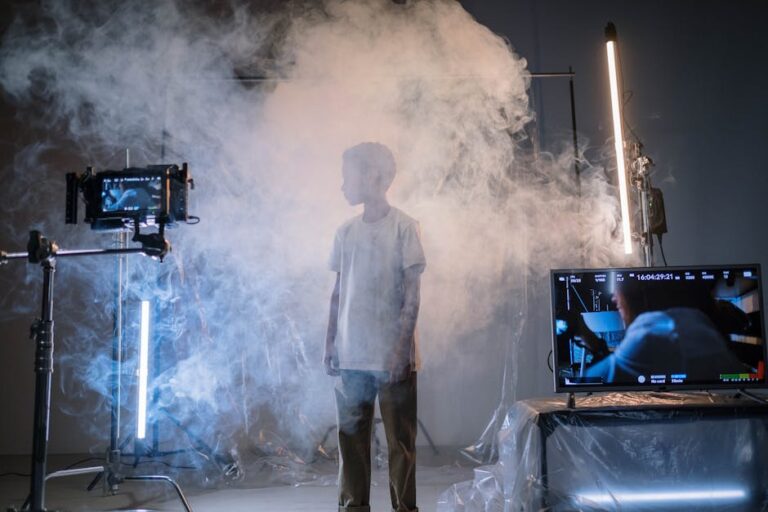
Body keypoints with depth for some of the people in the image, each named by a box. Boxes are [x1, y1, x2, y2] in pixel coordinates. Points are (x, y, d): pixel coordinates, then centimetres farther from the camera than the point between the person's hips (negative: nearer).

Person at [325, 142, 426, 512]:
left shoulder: (403, 227, -3)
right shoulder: (346, 232, 12)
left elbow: (412, 293, -6)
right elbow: (338, 293, 14)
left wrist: (401, 348, -13)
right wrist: (330, 345, 8)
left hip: (391, 356, -5)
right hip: (350, 356, 5)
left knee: (400, 441, 3)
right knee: (350, 437, 9)